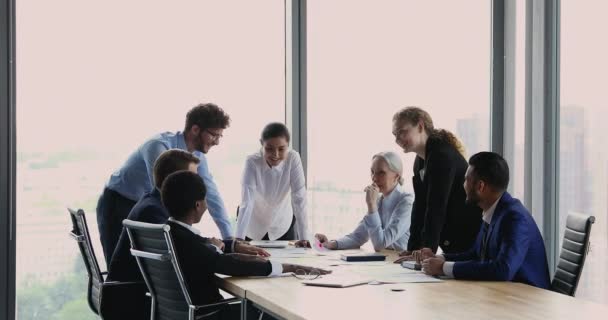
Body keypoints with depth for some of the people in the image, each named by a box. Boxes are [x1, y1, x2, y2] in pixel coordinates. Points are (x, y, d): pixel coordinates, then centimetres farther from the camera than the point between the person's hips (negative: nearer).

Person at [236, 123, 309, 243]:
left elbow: (299, 199, -23)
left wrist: (303, 238, -28)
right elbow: (246, 203, -32)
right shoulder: (252, 162, -26)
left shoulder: (293, 159, -23)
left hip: (283, 226, 1)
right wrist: (239, 239, -43)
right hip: (254, 226, -1)